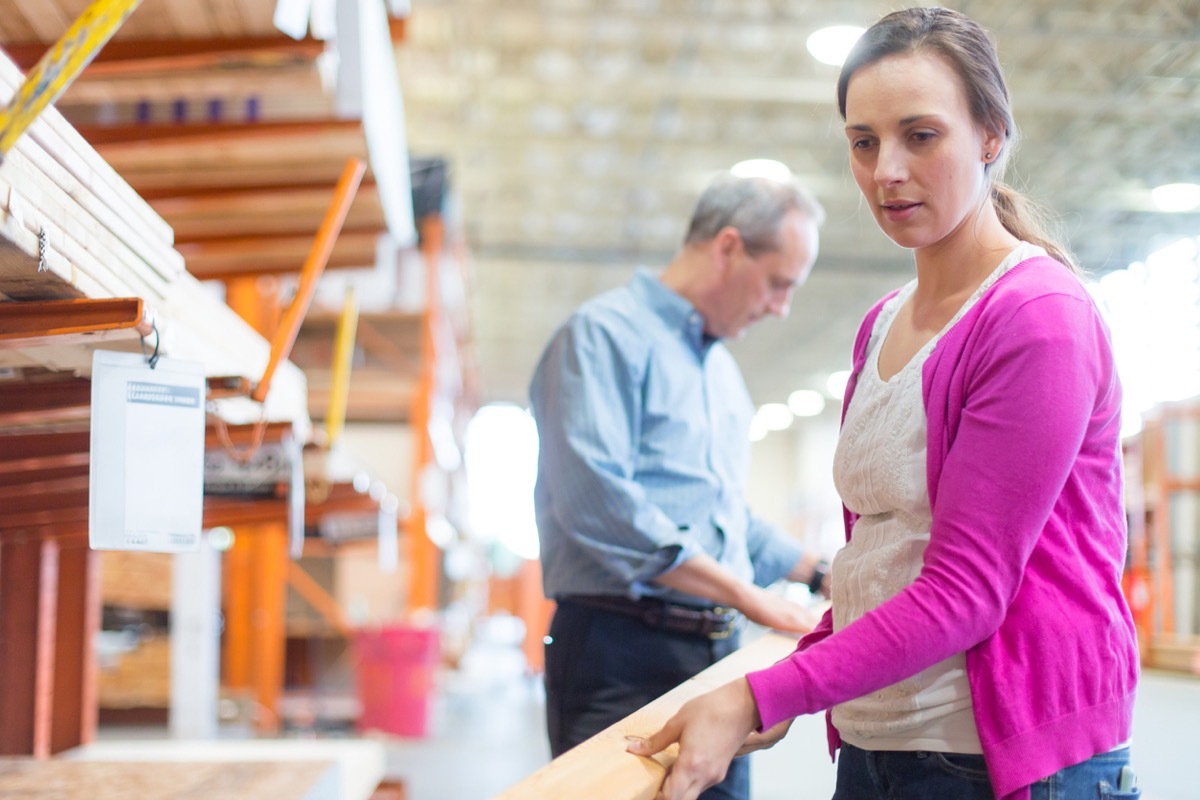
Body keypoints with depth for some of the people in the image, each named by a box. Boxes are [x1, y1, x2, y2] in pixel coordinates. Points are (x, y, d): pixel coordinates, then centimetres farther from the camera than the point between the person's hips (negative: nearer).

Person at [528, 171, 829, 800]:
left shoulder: (722, 370, 20)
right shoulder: (606, 334, -8)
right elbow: (597, 502, -22)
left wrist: (819, 573, 20)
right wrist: (746, 595, -19)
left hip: (716, 652, 8)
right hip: (622, 657, -8)